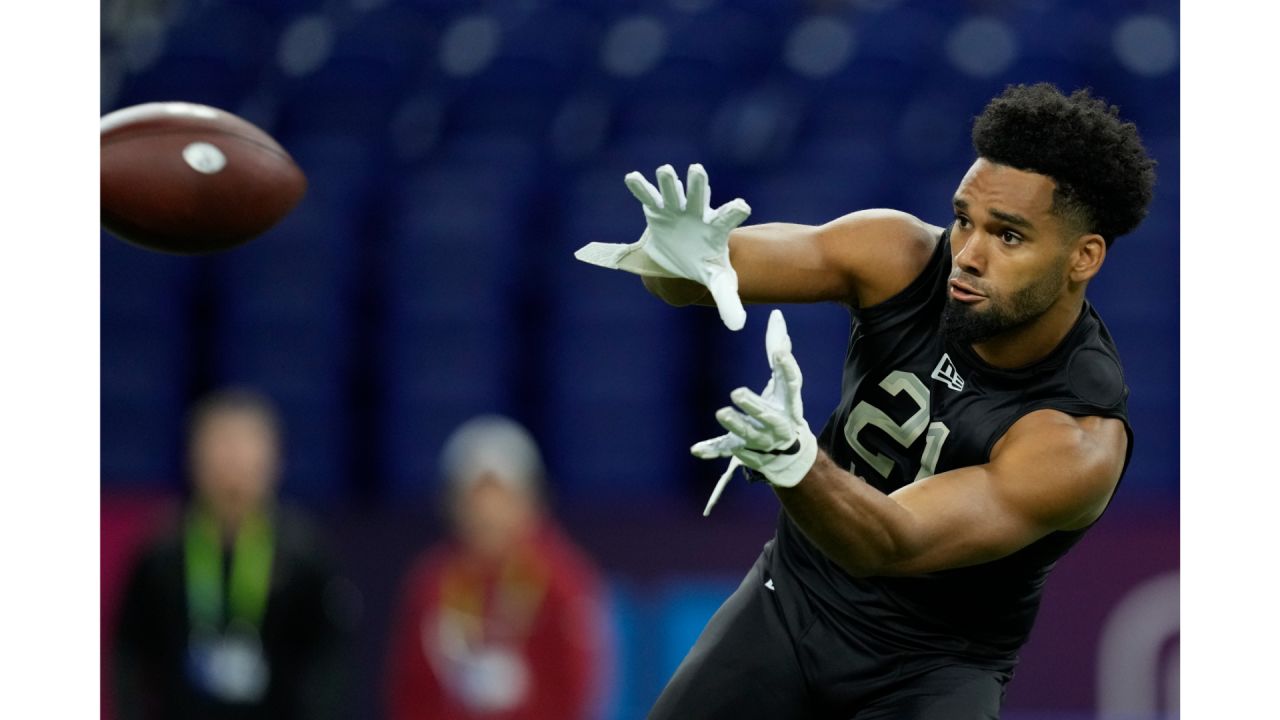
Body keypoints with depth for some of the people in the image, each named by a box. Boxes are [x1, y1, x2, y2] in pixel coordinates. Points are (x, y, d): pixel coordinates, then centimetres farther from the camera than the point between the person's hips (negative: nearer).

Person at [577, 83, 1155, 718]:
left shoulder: (1080, 445, -26)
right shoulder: (898, 257, -14)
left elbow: (894, 547, -34)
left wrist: (797, 464, -54)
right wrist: (673, 258, -48)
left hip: (930, 668, -4)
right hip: (791, 594, 4)